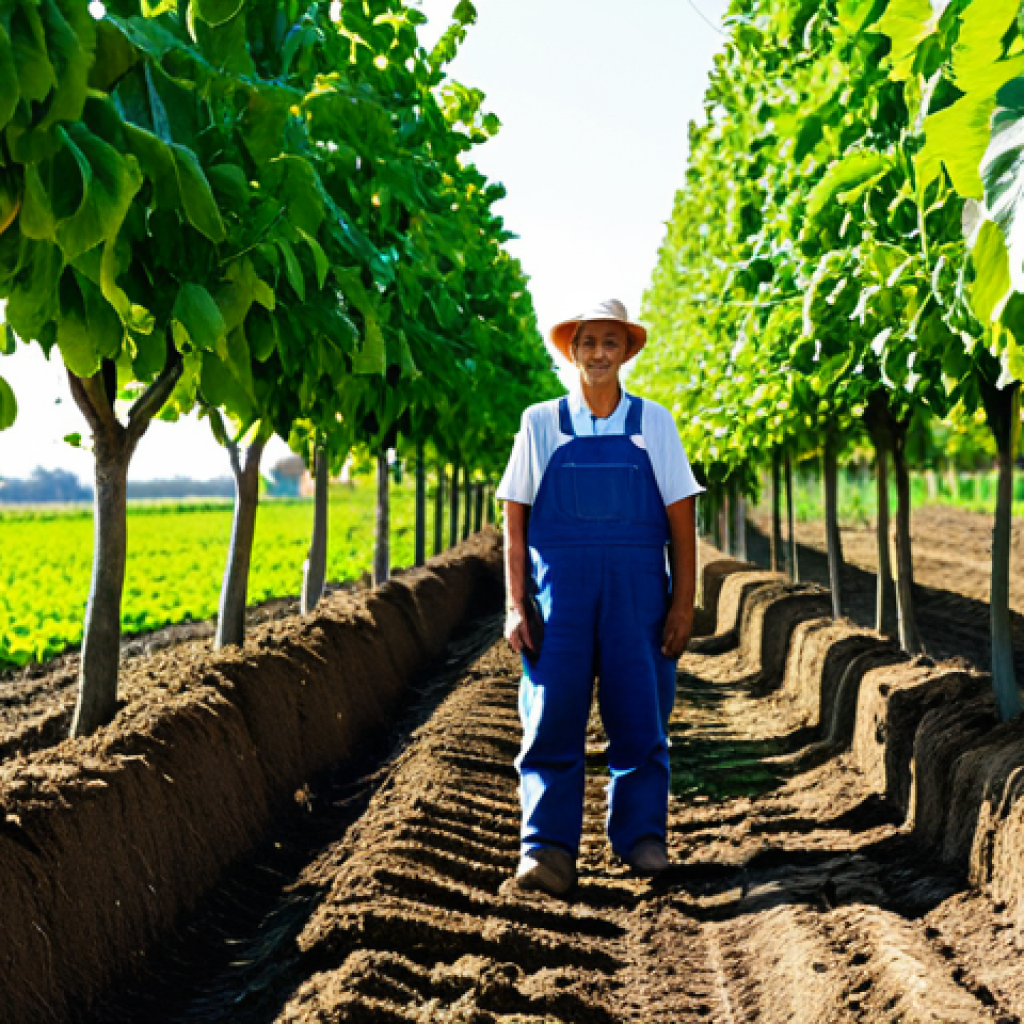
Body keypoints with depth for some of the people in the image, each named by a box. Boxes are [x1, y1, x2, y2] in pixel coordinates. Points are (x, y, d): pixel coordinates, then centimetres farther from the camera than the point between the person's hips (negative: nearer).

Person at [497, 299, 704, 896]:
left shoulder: (653, 423, 8)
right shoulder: (541, 423, 7)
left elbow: (681, 517, 7)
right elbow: (515, 521, 6)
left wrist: (683, 603, -1)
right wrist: (517, 605, -2)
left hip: (637, 592, 1)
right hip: (558, 590, 0)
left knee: (640, 719, 2)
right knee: (551, 719, -7)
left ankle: (641, 836, 14)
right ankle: (548, 847, -6)